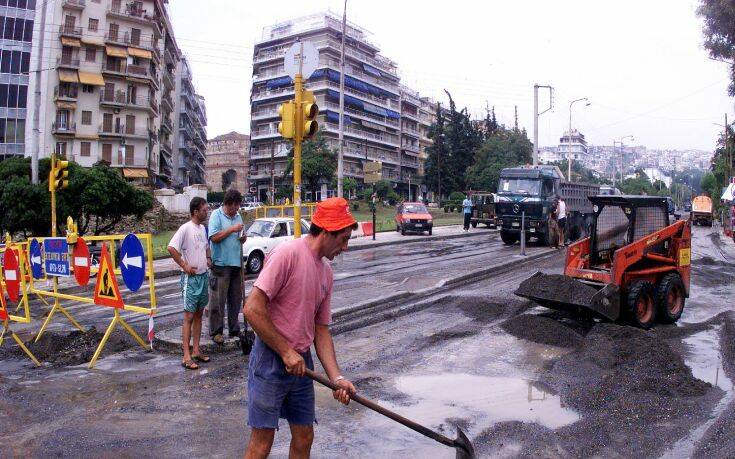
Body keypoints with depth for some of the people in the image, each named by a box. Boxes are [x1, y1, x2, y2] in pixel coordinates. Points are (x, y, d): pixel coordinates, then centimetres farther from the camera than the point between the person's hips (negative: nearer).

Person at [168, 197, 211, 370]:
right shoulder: (186, 228, -14)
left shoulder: (202, 228, 11)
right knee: (189, 316, -5)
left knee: (199, 314, 12)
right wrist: (184, 266, -18)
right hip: (191, 278, -8)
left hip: (203, 276, 8)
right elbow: (171, 248, -22)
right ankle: (187, 356, -2)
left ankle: (196, 351, 21)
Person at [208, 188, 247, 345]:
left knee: (236, 298, 11)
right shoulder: (216, 215, -5)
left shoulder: (238, 217, 15)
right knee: (218, 299, -3)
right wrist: (232, 230, -16)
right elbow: (214, 237, -14)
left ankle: (234, 329, 20)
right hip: (221, 263, -7)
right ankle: (216, 331, 5)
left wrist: (242, 238, 1)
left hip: (236, 263, 7)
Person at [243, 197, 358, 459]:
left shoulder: (326, 271, 9)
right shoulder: (288, 253, -16)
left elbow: (321, 330, 11)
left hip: (301, 364, 7)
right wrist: (286, 352, -16)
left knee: (304, 438, 15)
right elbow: (252, 309, -22)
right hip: (271, 361, -7)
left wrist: (336, 378, 2)